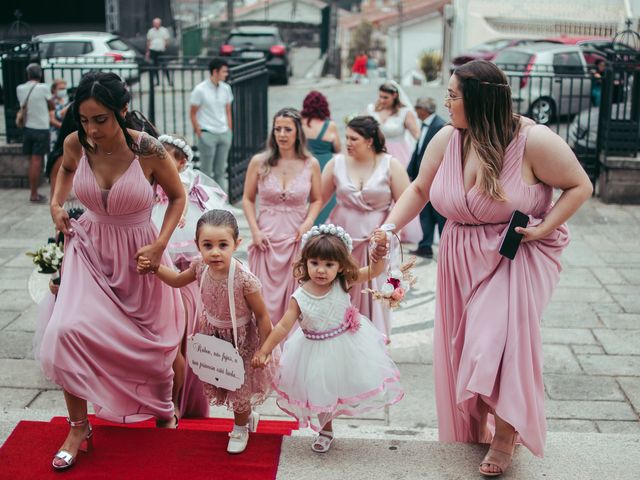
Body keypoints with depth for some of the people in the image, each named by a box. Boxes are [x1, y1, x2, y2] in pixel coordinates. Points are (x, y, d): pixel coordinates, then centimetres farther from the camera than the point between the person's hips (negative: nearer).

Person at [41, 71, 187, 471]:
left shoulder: (149, 150, -21)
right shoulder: (76, 144, -12)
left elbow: (178, 197, -5)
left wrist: (160, 245, -15)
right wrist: (56, 204, 0)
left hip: (139, 256, -2)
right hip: (89, 250, 2)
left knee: (150, 340, 13)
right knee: (68, 330, -19)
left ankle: (163, 407, 46)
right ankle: (79, 426, 3)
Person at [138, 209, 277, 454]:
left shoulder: (245, 280, -35)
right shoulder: (200, 266, -19)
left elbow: (262, 316, -21)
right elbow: (177, 280, 5)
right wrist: (154, 268, -8)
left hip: (240, 339, -5)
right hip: (212, 334, 5)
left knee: (240, 384, 14)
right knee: (219, 380, 21)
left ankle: (240, 428, 45)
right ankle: (248, 416, 52)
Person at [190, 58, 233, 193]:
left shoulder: (226, 88, 6)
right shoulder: (200, 90, -8)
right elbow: (193, 114, -4)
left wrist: (229, 131, 9)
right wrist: (199, 134, -7)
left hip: (224, 133, 5)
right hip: (208, 134, -5)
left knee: (221, 171, 10)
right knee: (206, 171, 0)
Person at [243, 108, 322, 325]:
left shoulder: (310, 164, 1)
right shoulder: (259, 162, 0)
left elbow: (317, 200, 11)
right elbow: (247, 199, 7)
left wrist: (308, 223, -7)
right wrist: (255, 230, -4)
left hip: (297, 239, 0)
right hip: (267, 238, 0)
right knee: (265, 299, 1)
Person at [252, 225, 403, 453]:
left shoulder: (344, 283, -19)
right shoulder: (299, 298, -22)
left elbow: (374, 271, -16)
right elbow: (283, 326, -17)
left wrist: (380, 250, -34)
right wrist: (264, 351, -19)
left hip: (346, 344, 0)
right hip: (317, 351, 0)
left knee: (348, 385, 14)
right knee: (321, 393, 16)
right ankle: (326, 430, 41)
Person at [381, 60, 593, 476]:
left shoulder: (534, 141, -18)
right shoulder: (447, 140, -5)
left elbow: (580, 186, -8)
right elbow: (419, 190, 6)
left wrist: (544, 228, -18)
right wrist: (389, 228, -6)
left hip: (518, 255, -5)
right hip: (462, 258, 5)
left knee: (497, 342, -12)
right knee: (463, 346, 12)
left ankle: (505, 435, 11)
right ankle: (475, 428, 32)